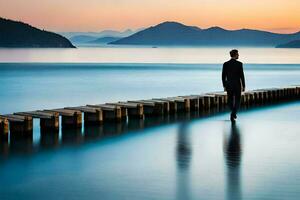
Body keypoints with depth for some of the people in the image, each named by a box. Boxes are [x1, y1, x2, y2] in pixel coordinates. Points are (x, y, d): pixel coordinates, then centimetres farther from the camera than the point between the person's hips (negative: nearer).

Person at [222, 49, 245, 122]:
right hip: (237, 85, -2)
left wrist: (224, 86, 12)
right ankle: (233, 114, -10)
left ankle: (233, 114, 22)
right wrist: (243, 86, -1)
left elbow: (223, 76, 2)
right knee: (237, 101, 7)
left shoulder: (225, 64, -1)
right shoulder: (239, 64, -10)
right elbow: (242, 76, -10)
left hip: (229, 85, 2)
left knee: (230, 101, 16)